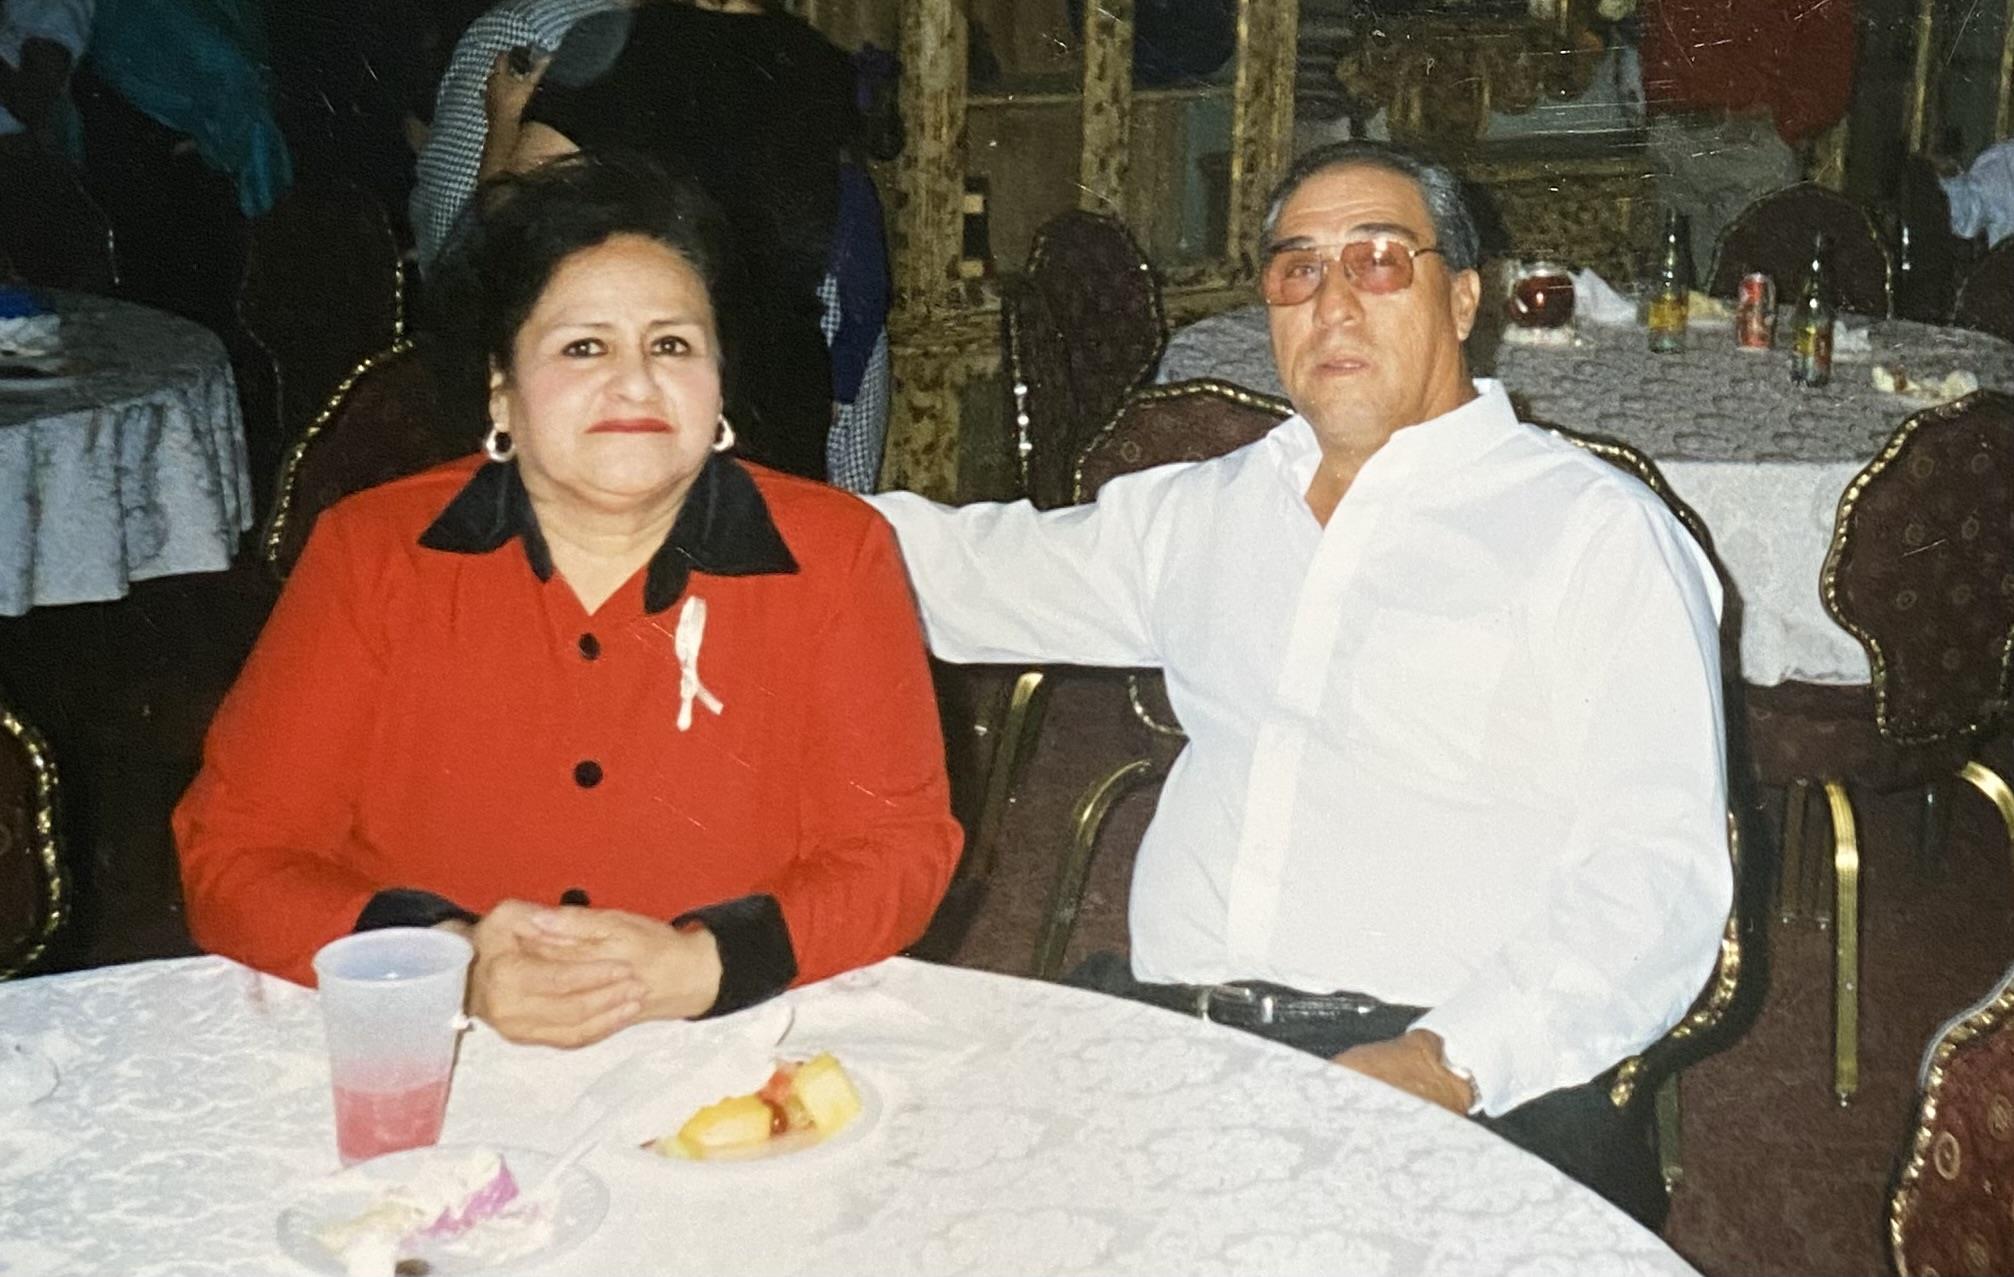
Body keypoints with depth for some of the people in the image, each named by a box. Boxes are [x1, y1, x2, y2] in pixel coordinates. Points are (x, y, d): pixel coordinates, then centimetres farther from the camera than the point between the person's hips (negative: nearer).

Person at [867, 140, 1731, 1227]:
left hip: (1467, 1087, -3)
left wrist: (1450, 1064, -20)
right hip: (1164, 1038, 4)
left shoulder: (1599, 533, 2)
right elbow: (963, 568, 30)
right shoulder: (1203, 509, 20)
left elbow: (1658, 875, -7)